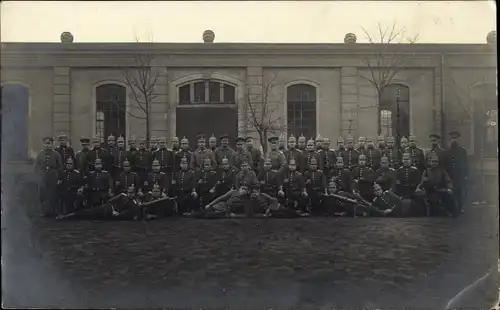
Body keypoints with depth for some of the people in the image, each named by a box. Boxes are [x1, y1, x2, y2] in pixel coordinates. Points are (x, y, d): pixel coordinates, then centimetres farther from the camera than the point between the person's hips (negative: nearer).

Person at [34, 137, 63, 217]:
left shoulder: (56, 154, 5)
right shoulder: (40, 154, 12)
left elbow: (60, 167, 7)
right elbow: (36, 167, 15)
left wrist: (55, 173, -3)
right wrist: (40, 174, 4)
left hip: (53, 179, -2)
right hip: (42, 179, 2)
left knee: (52, 195, -2)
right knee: (42, 195, 2)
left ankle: (51, 212, 4)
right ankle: (44, 211, 12)